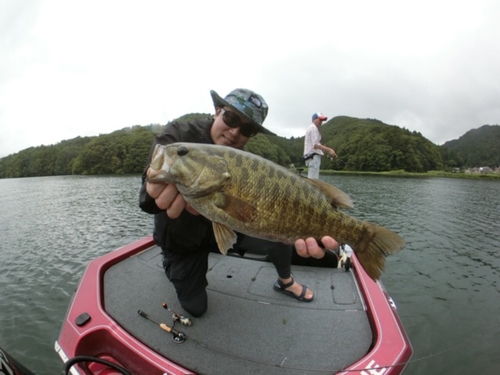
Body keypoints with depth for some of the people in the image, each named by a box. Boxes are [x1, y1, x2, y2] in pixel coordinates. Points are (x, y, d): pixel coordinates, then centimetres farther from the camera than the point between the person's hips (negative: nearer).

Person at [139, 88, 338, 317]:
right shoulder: (178, 135, -22)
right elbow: (151, 189, -34)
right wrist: (155, 194, -61)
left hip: (220, 229, 2)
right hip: (182, 240, -1)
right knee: (195, 308, 7)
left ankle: (285, 281, 10)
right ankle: (173, 263, 36)